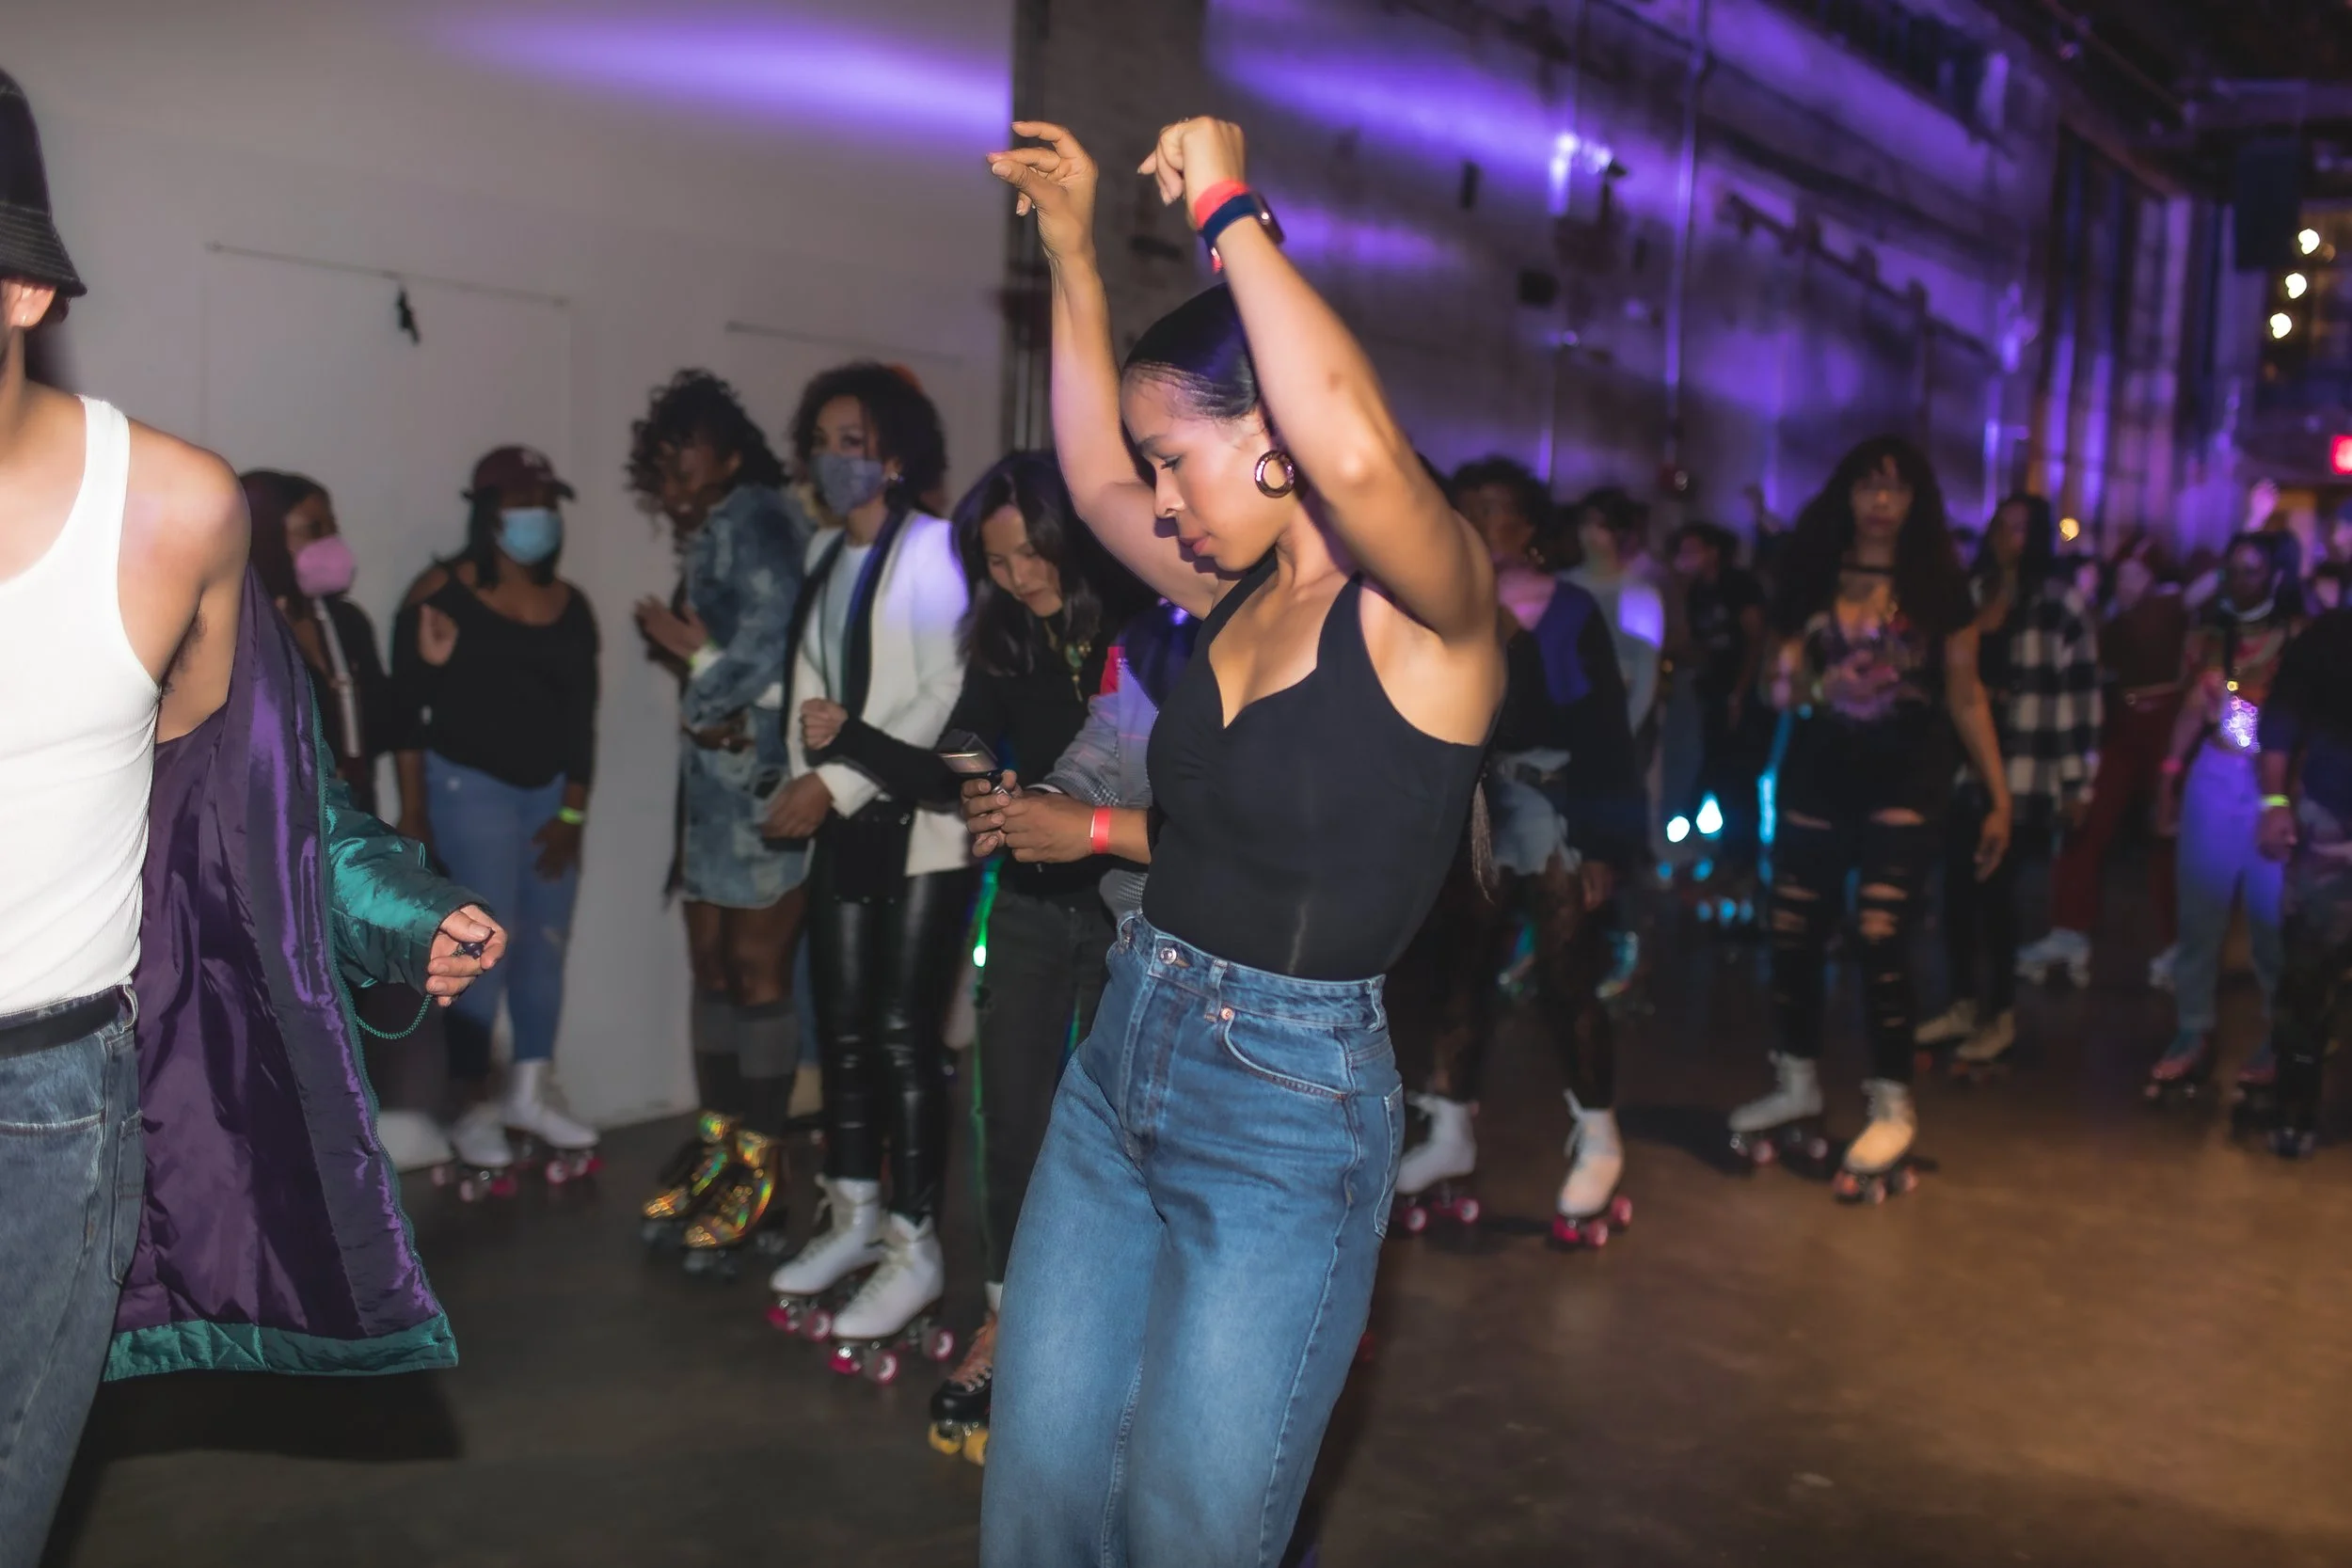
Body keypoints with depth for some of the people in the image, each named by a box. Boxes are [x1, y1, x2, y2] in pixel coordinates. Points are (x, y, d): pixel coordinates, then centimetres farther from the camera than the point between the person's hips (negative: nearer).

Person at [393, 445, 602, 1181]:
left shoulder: (570, 605, 9)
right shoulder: (442, 594, -4)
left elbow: (581, 716, 10)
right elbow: (407, 707, -5)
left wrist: (571, 812, 4)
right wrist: (412, 811, -9)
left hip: (551, 791, 5)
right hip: (469, 787, -5)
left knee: (547, 943, 5)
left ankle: (529, 1095, 19)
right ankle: (474, 1109, 6)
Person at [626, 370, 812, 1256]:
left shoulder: (754, 518, -8)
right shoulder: (705, 536, 20)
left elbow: (772, 637, -19)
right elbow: (701, 643, 14)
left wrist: (694, 657, -2)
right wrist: (703, 706, -7)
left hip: (762, 775, -9)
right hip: (715, 775, 9)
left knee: (755, 966, -4)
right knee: (711, 959, 12)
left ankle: (759, 1171, 5)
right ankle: (719, 1142, 23)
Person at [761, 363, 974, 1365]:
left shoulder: (934, 549, -6)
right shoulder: (824, 553, 16)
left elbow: (947, 700, -14)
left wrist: (842, 781, -15)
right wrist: (810, 741, 0)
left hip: (919, 821, -7)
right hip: (840, 817, 7)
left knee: (902, 1031, -7)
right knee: (842, 1024, 9)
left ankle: (915, 1248, 3)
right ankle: (855, 1217, 22)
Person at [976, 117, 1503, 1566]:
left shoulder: (1430, 609, -16)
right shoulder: (1241, 592, 6)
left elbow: (1358, 451, -37)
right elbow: (1091, 476, 19)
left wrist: (1233, 214, -25)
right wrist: (1075, 256, 13)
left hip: (1288, 1119, -7)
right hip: (1123, 1065, 7)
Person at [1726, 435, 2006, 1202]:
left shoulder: (1939, 583, 0)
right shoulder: (1812, 575, 5)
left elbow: (1964, 696, 3)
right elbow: (1782, 687, 9)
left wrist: (1998, 794, 0)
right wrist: (1813, 686, -15)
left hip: (1904, 774, -3)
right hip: (1817, 770, 3)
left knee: (1881, 935, -11)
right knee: (1792, 932, 3)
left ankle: (1893, 1111, 1)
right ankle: (1798, 1090, 21)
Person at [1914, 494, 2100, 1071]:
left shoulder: (2060, 603, -4)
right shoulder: (1969, 595, 10)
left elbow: (2080, 694, -5)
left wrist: (2077, 781, -7)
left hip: (2021, 772, -4)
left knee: (1994, 889, -1)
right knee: (1957, 885, 4)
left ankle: (2001, 1017, 14)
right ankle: (1963, 1006, 19)